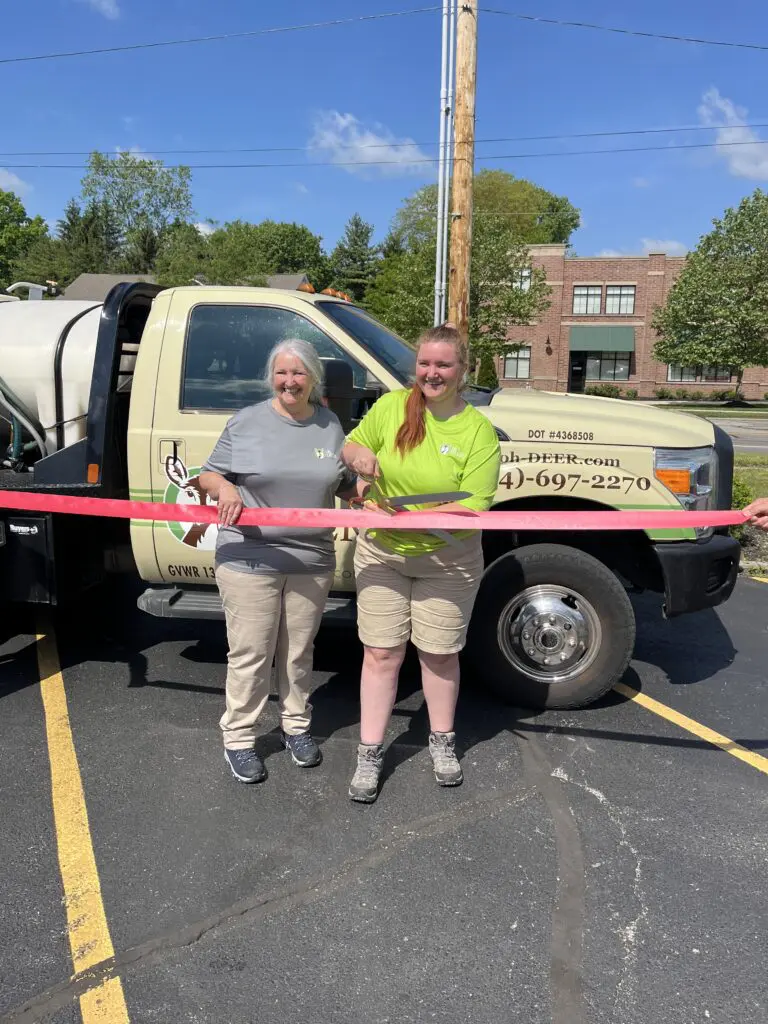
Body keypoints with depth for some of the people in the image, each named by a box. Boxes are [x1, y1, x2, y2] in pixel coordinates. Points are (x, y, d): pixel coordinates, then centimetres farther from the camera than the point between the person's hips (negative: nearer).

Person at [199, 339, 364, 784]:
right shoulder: (247, 421, -2)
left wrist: (368, 488, -7)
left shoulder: (330, 425, 7)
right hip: (249, 561, -3)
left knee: (299, 652, 17)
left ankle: (297, 725, 35)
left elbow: (346, 485, 14)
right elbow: (209, 474, 3)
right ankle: (239, 738, 21)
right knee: (250, 655, 5)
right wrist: (224, 487, -19)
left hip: (312, 563, 3)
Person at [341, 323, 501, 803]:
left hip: (447, 562, -1)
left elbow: (473, 506, -17)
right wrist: (358, 454, -16)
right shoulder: (391, 406, -3)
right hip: (380, 555, 2)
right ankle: (370, 754, 19)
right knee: (381, 654, 6)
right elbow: (349, 446, 10)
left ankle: (443, 741, 35)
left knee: (440, 654, 13)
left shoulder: (479, 431, -11)